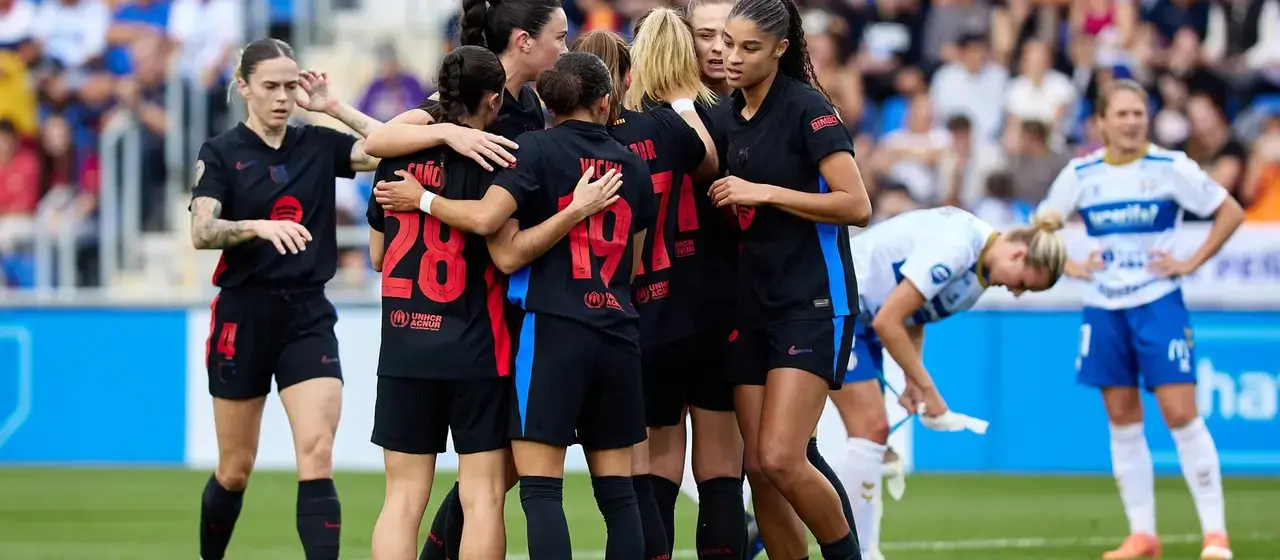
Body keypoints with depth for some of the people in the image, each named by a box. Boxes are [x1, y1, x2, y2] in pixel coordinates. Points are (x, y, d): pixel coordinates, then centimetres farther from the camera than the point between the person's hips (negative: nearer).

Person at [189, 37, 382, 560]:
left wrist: (334, 107, -5)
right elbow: (201, 231, -14)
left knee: (317, 455, -15)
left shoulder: (318, 145, 6)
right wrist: (259, 226, -31)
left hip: (308, 315, 1)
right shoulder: (221, 153, -1)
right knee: (235, 469, 8)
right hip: (244, 315, -1)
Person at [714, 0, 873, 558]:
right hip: (753, 303, 7)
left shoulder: (806, 109, -10)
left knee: (780, 459, -16)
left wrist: (765, 193, -19)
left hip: (813, 303, -7)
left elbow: (856, 206, -17)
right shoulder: (729, 115, 11)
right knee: (758, 468, 1)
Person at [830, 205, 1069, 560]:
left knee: (872, 434, 6)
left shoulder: (983, 268, 5)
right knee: (871, 429, -14)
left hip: (859, 316, 10)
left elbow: (914, 314, 16)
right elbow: (888, 321, -25)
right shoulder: (955, 249, -26)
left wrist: (913, 383, 2)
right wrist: (927, 388, -16)